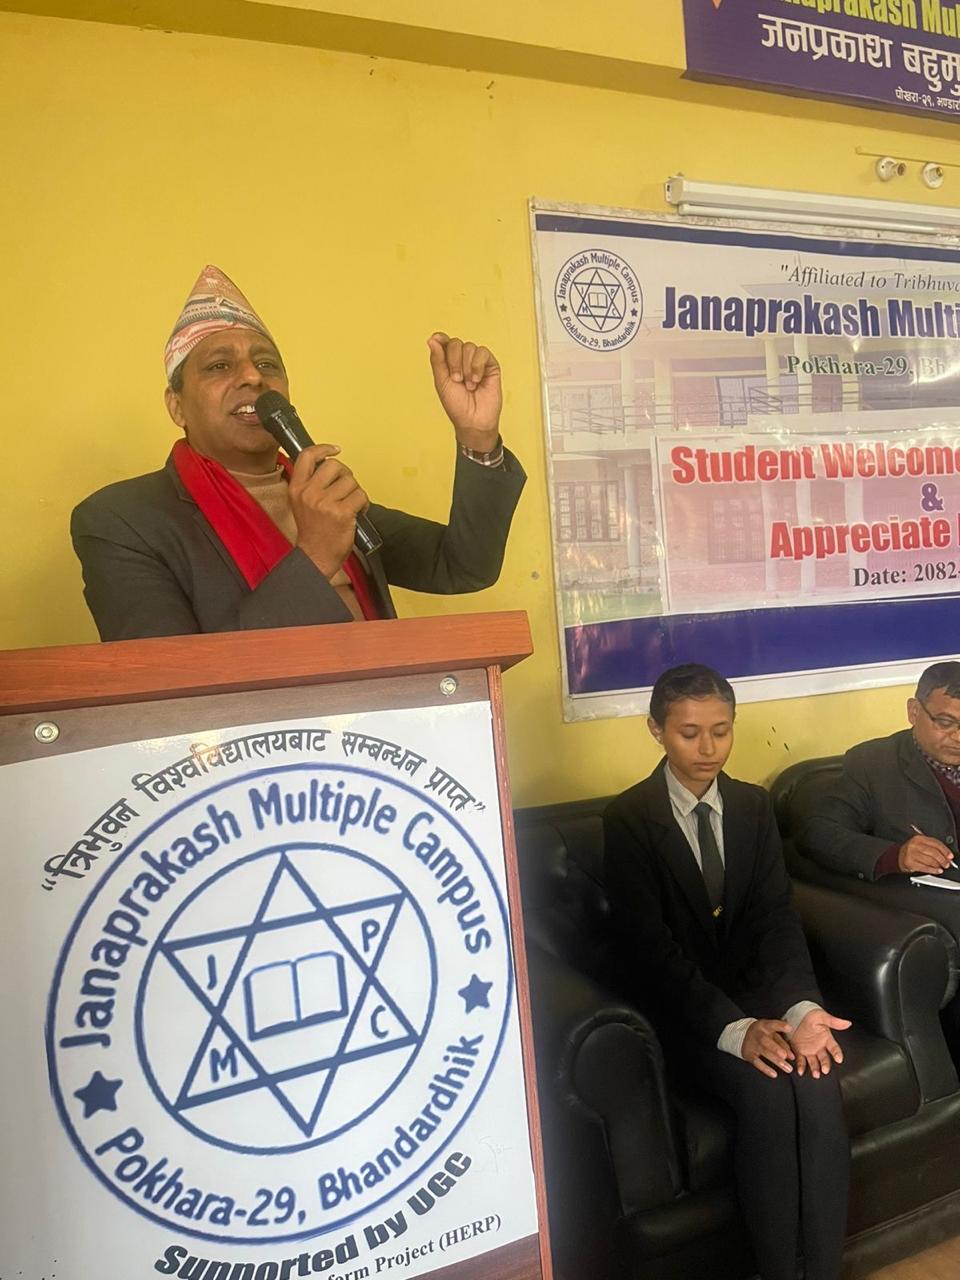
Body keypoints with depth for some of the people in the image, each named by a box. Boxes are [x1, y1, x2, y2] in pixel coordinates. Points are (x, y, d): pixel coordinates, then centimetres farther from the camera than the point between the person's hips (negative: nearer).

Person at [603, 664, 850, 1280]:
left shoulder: (754, 805, 6)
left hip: (760, 988, 4)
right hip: (684, 1007, -4)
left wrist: (802, 1006, -20)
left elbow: (777, 917, -1)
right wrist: (733, 1029, -25)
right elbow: (648, 944, -15)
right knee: (767, 1091, -27)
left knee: (818, 1084, -24)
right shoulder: (629, 819, -10)